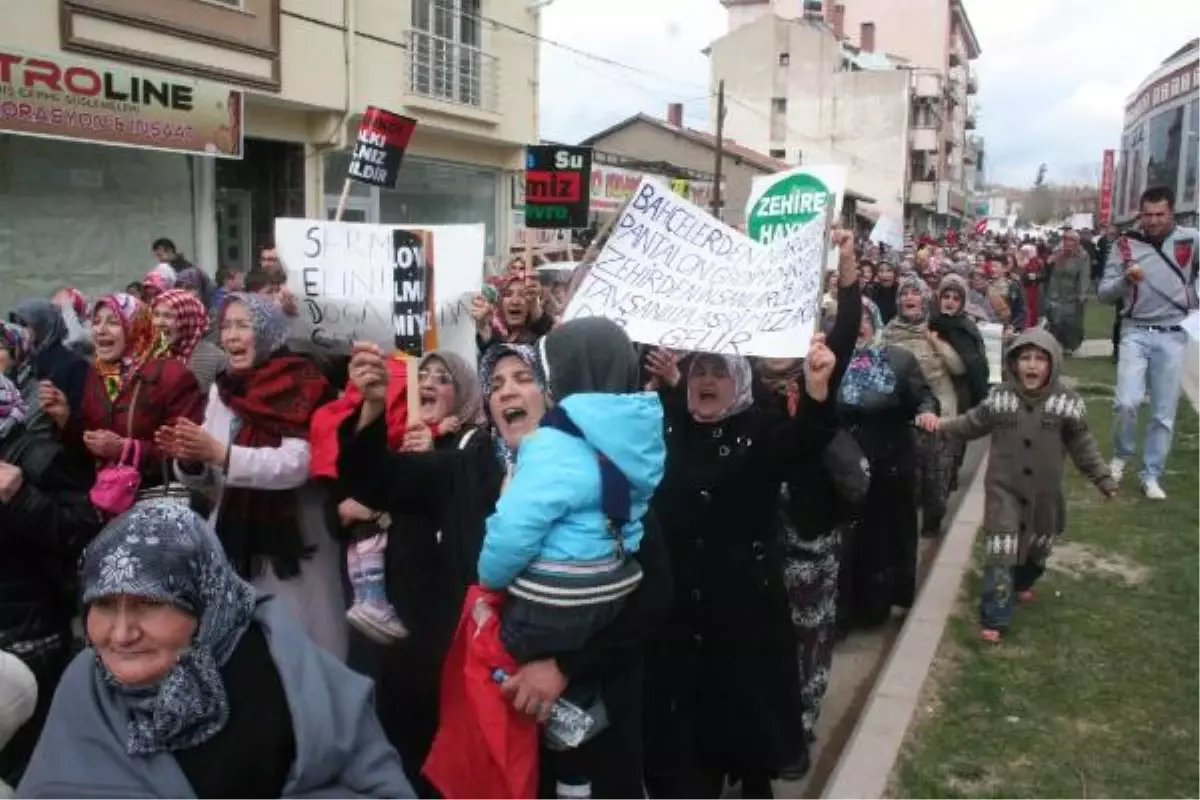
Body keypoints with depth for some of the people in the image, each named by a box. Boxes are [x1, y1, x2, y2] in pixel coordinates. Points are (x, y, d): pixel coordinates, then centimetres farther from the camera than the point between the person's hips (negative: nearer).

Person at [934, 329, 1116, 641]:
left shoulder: (1067, 402, -11)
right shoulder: (999, 397, -9)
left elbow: (1082, 446, -3)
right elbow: (974, 423, 5)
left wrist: (1103, 477, -3)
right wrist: (943, 427, -5)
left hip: (1044, 493, 2)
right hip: (1004, 489, -2)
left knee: (1038, 548, 23)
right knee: (1000, 553, -8)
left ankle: (1022, 583, 53)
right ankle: (994, 618, -1)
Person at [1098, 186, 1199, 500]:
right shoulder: (1126, 244, 0)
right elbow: (1104, 293, 0)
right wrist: (1126, 279, -19)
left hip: (1173, 336, 1)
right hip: (1136, 332, 0)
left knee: (1164, 413, 5)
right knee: (1127, 403, -13)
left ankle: (1151, 475, 17)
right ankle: (1121, 455, 14)